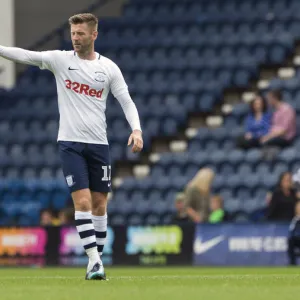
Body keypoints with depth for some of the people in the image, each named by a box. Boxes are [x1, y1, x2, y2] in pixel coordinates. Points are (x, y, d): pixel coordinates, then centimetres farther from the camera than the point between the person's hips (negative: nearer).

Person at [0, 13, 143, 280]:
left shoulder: (109, 68, 3)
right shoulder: (60, 60, 0)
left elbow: (127, 101, 3)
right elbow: (26, 55, -11)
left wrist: (136, 130, -13)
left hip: (98, 144, 2)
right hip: (70, 143, -2)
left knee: (99, 205, 6)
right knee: (82, 201, -12)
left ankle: (96, 260, 17)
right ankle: (95, 260, -14)